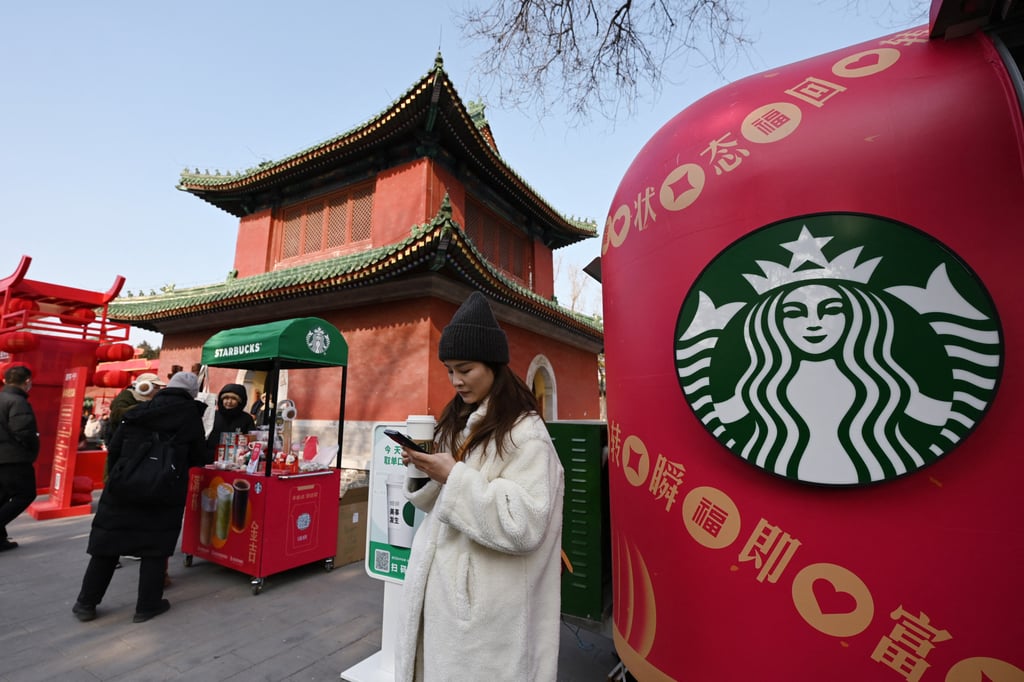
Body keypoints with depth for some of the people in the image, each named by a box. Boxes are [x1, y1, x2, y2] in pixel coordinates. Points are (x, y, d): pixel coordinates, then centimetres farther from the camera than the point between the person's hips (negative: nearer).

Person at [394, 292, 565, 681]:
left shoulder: (525, 432, -17)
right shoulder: (457, 423, 6)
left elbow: (524, 526, -23)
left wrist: (456, 477, -23)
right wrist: (425, 474, -7)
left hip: (483, 601, -6)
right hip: (439, 584, 7)